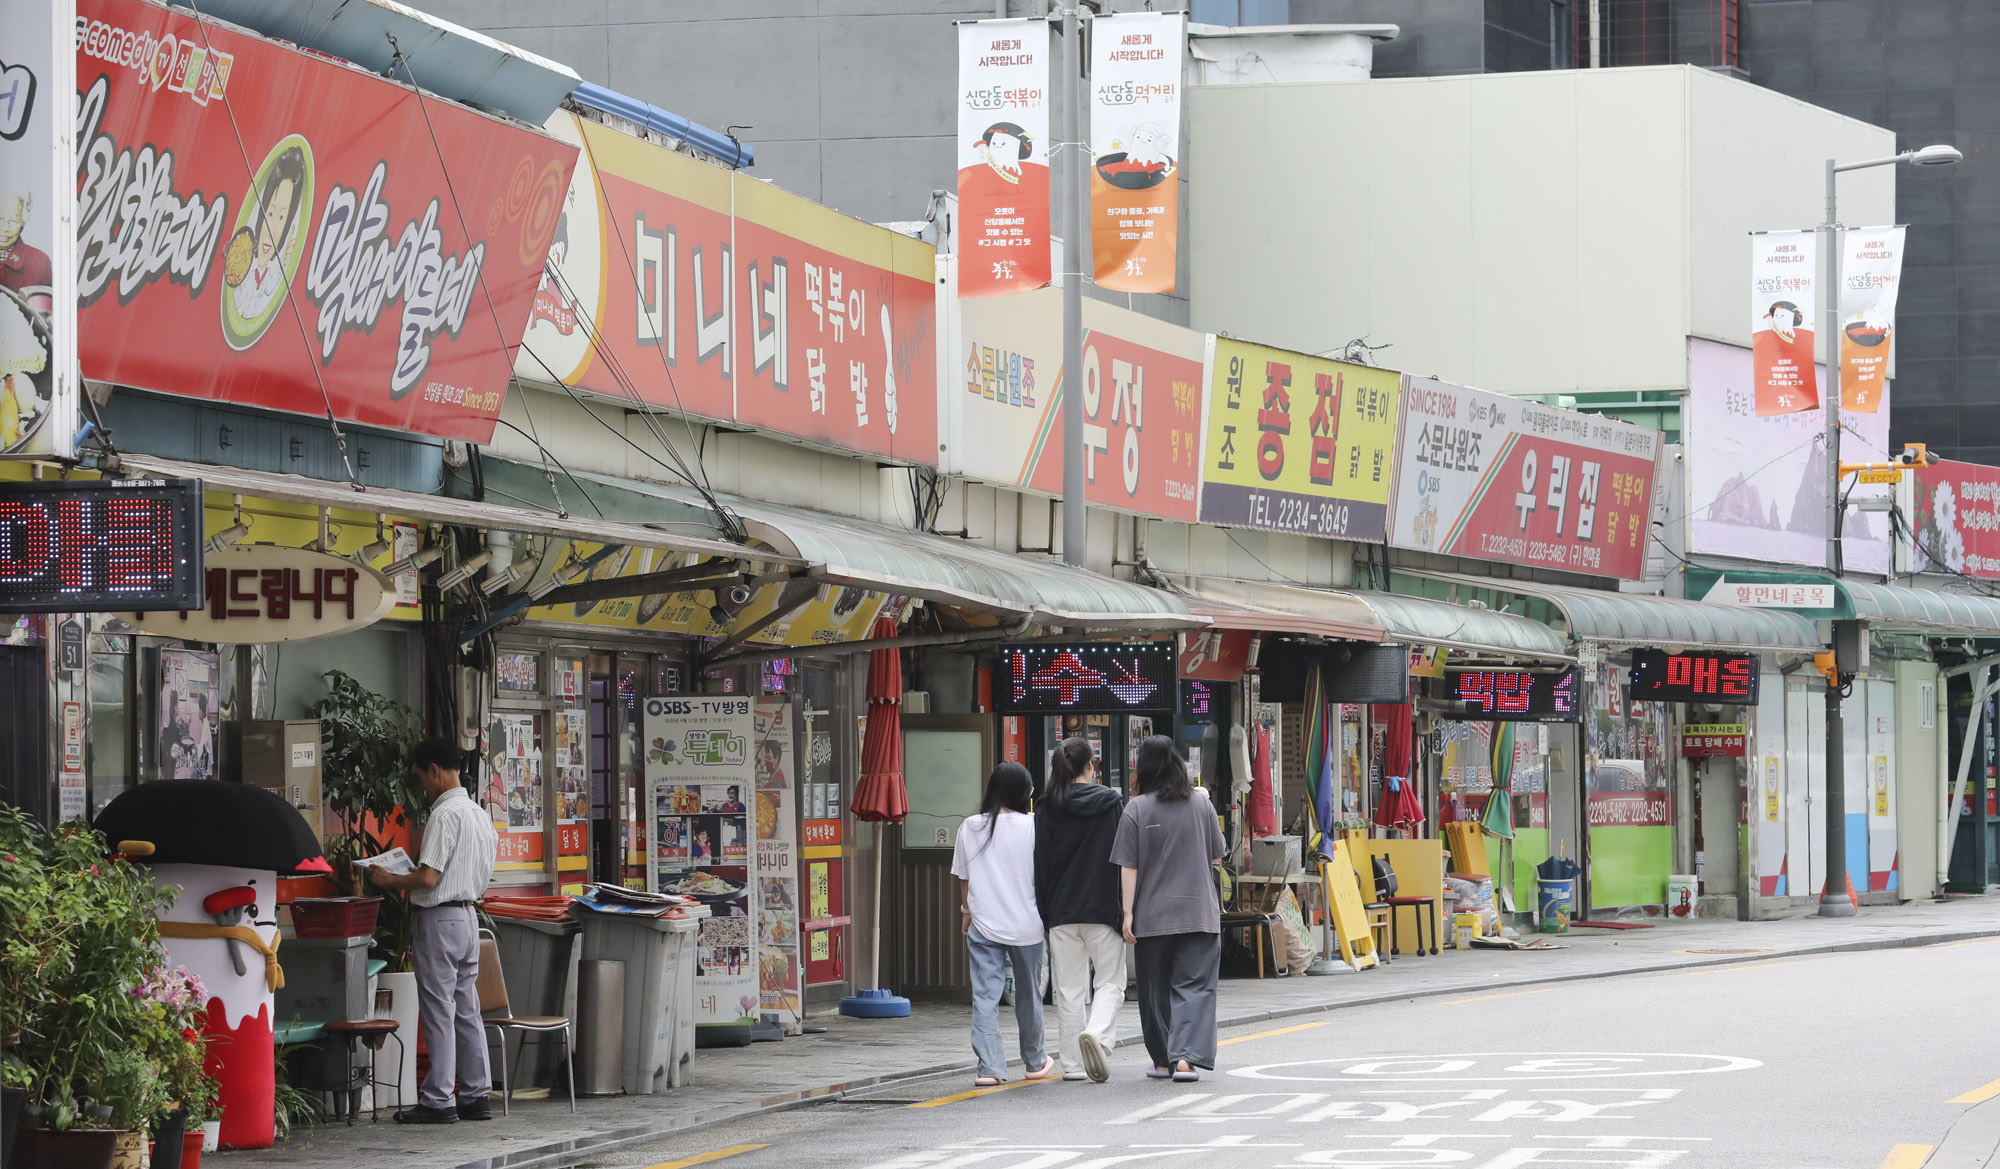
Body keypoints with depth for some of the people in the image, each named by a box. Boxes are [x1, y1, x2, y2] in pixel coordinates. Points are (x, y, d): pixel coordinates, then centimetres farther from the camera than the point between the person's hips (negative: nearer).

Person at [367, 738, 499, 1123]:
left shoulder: (445, 815, -17)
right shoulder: (479, 813, 12)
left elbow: (428, 878, -22)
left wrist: (389, 880, -5)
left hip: (440, 918, -9)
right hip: (468, 914, 9)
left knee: (439, 1011, -4)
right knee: (466, 1009, 12)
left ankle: (438, 1101, -2)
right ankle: (476, 1096, 14)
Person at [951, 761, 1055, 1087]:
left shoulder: (970, 828, 0)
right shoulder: (1031, 826, -7)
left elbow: (963, 877, 7)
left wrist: (967, 913, 21)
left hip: (983, 925, 1)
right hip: (1026, 925, -1)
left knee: (985, 996, -1)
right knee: (1028, 994, 15)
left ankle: (989, 1066, -12)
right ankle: (1035, 1061, 30)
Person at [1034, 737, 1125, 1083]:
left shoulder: (1046, 809, 0)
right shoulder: (1110, 803, -3)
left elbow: (1040, 862, 1)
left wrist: (1044, 912, 6)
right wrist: (1127, 909, 4)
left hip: (1062, 911, 2)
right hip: (1104, 909, -2)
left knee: (1069, 989, 9)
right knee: (1110, 983, 6)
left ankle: (1074, 1063, 8)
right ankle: (1097, 1034, -21)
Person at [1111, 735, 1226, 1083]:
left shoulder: (1137, 809, -6)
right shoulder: (1201, 803, 1)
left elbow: (1128, 866, -7)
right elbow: (1216, 855, 11)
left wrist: (1128, 912, -3)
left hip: (1153, 914, -1)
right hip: (1199, 911, 1)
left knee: (1156, 989, 12)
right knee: (1193, 985, -2)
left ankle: (1163, 1060, 21)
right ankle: (1186, 1057, -18)